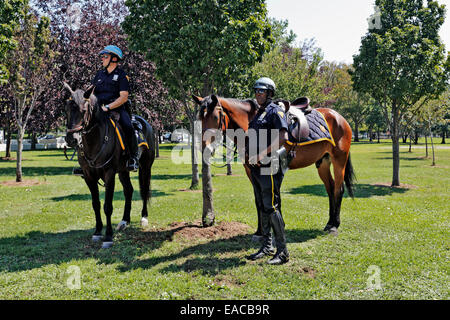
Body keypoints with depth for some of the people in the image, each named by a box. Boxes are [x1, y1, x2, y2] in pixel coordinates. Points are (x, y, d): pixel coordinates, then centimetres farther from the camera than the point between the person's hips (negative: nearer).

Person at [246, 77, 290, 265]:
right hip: (256, 166, 9)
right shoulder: (259, 113, 19)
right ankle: (267, 247, 24)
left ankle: (283, 252, 0)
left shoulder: (275, 111, -8)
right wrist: (251, 157, 11)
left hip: (269, 165, -9)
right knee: (262, 207, 13)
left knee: (271, 207, -9)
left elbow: (282, 137, -21)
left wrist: (261, 155, -20)